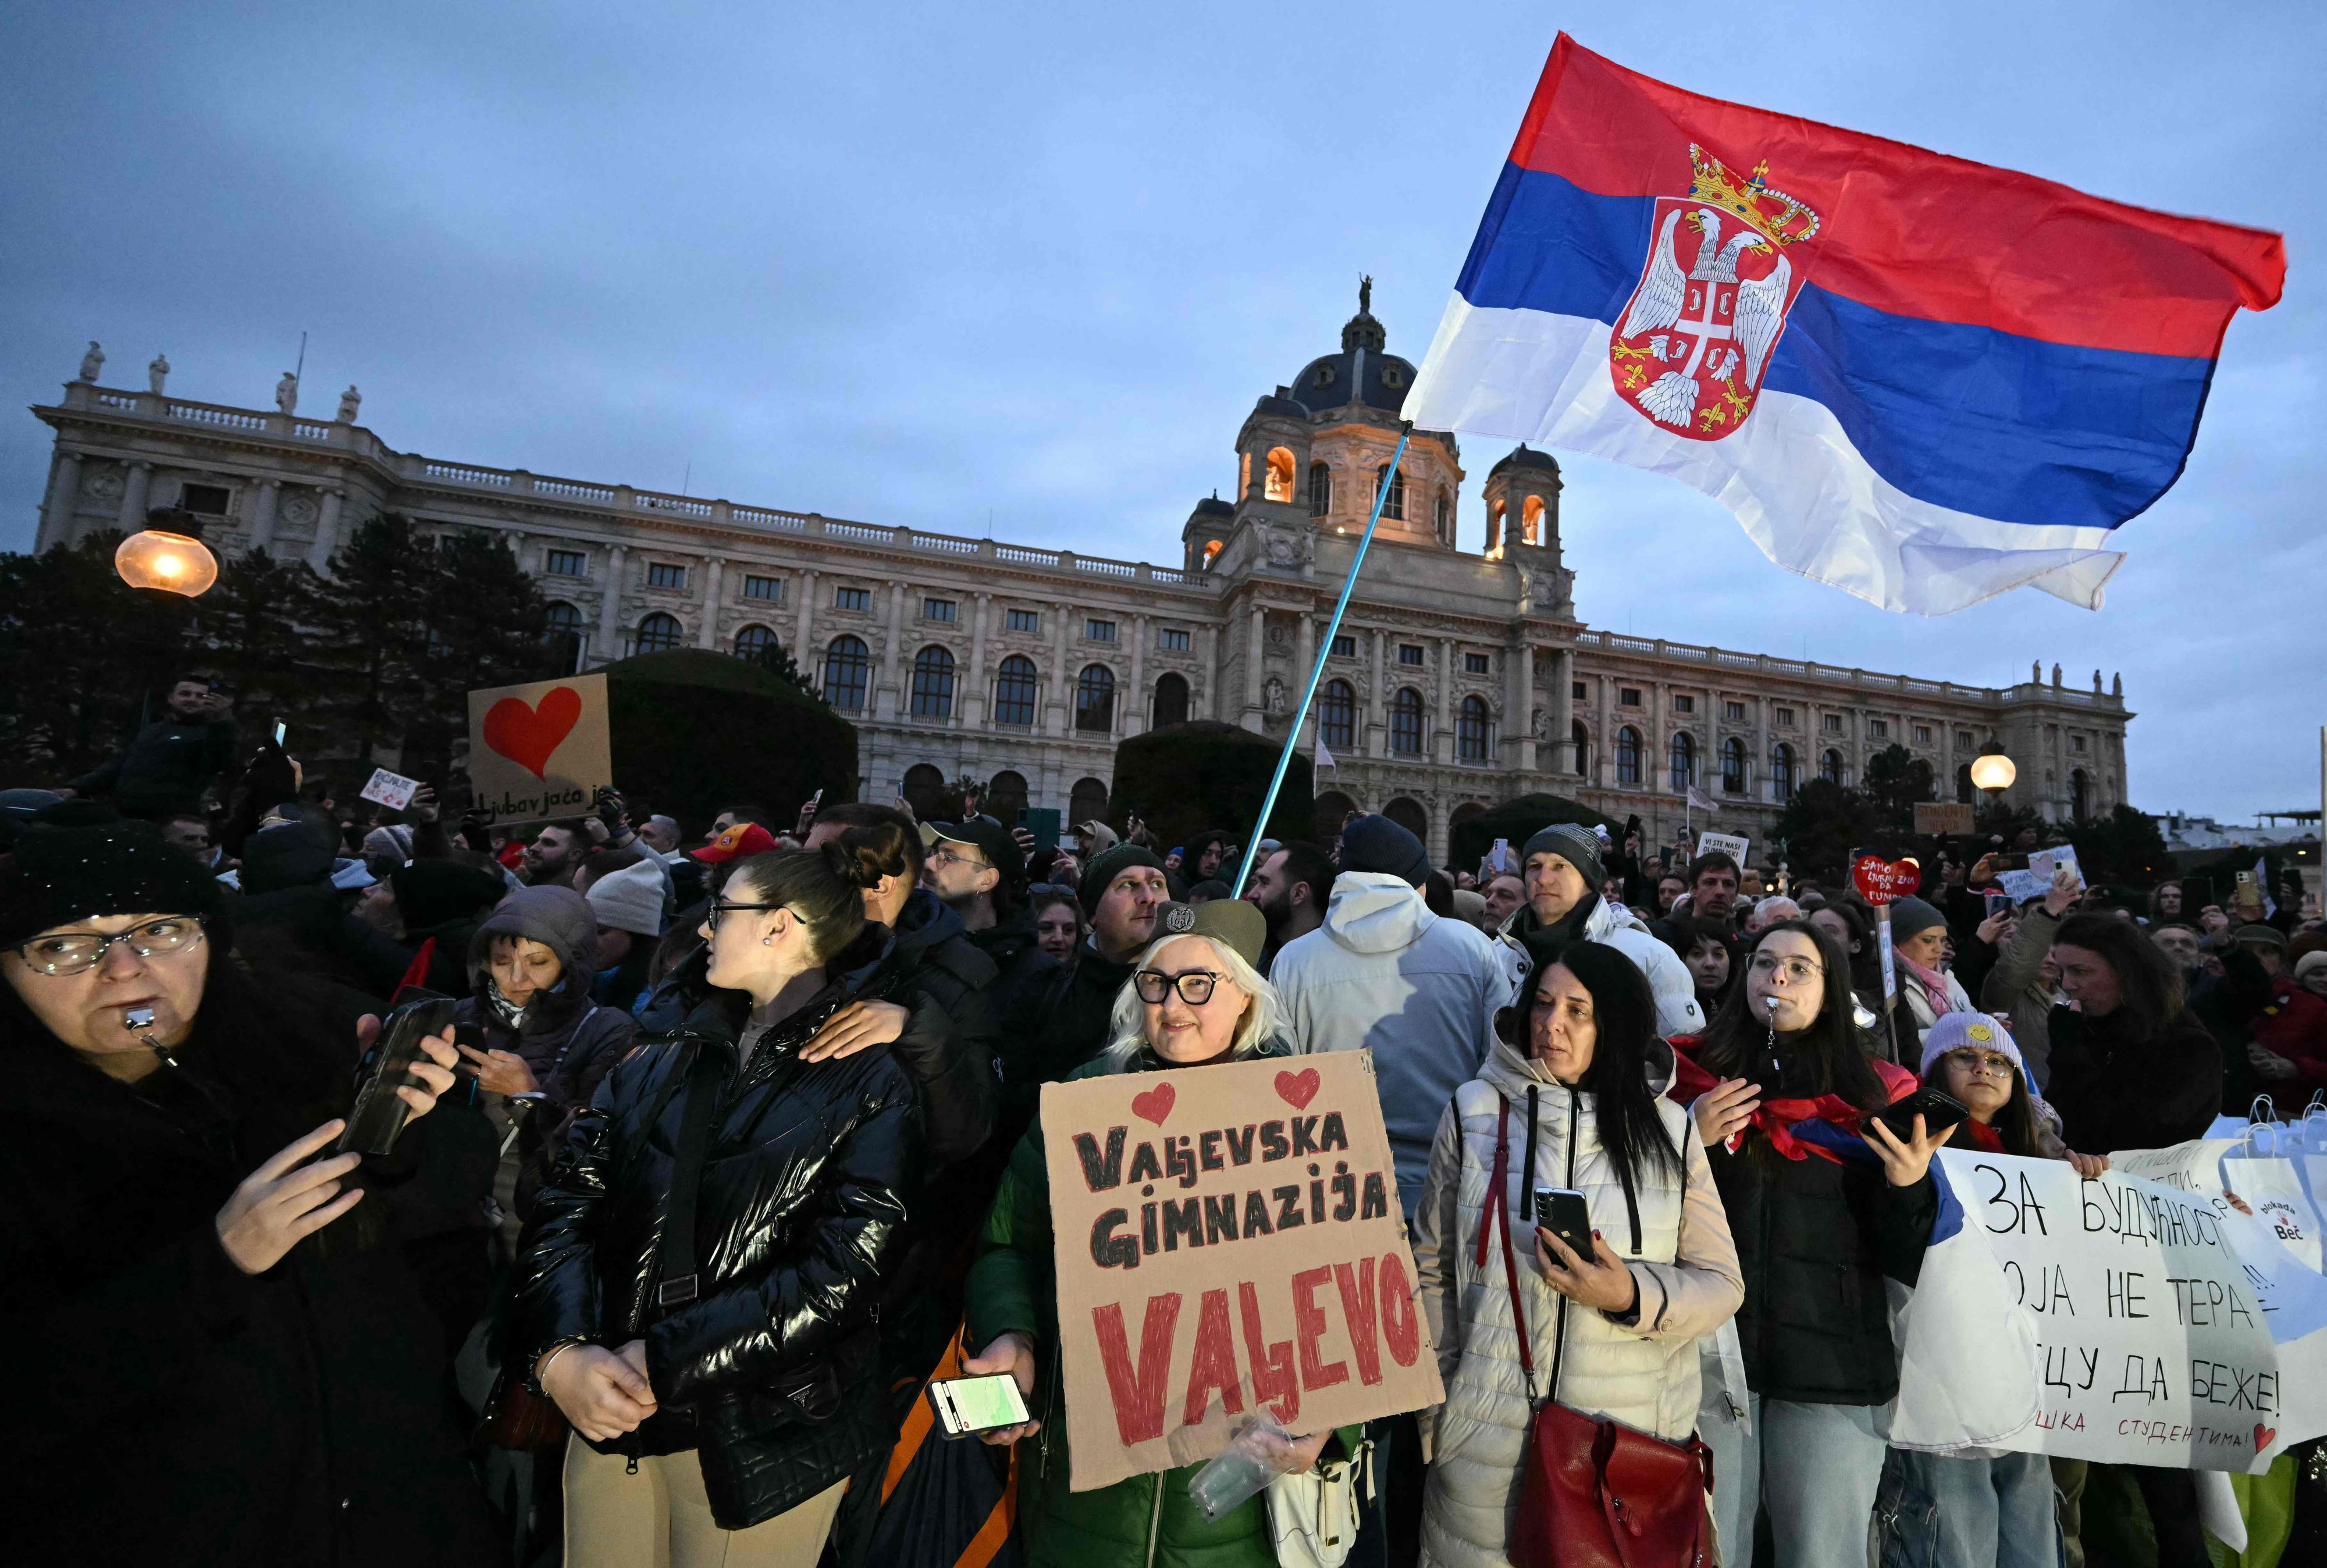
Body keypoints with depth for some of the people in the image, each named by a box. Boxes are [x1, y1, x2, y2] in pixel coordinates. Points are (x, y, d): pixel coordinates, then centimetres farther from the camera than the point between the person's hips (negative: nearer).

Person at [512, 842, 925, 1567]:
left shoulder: (872, 1089, -11)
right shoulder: (657, 1064, 4)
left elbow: (836, 1280, -17)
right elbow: (565, 1204, -2)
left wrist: (661, 1363, -19)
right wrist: (560, 1351, -18)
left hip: (765, 1438, -4)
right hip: (610, 1415, 4)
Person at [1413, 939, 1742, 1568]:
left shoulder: (1670, 1129, -3)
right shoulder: (1475, 1111, -6)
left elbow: (1722, 1284, 0)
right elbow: (1432, 1266, 1)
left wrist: (1631, 1297, -19)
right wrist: (1440, 1412, 0)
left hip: (1636, 1443, 1)